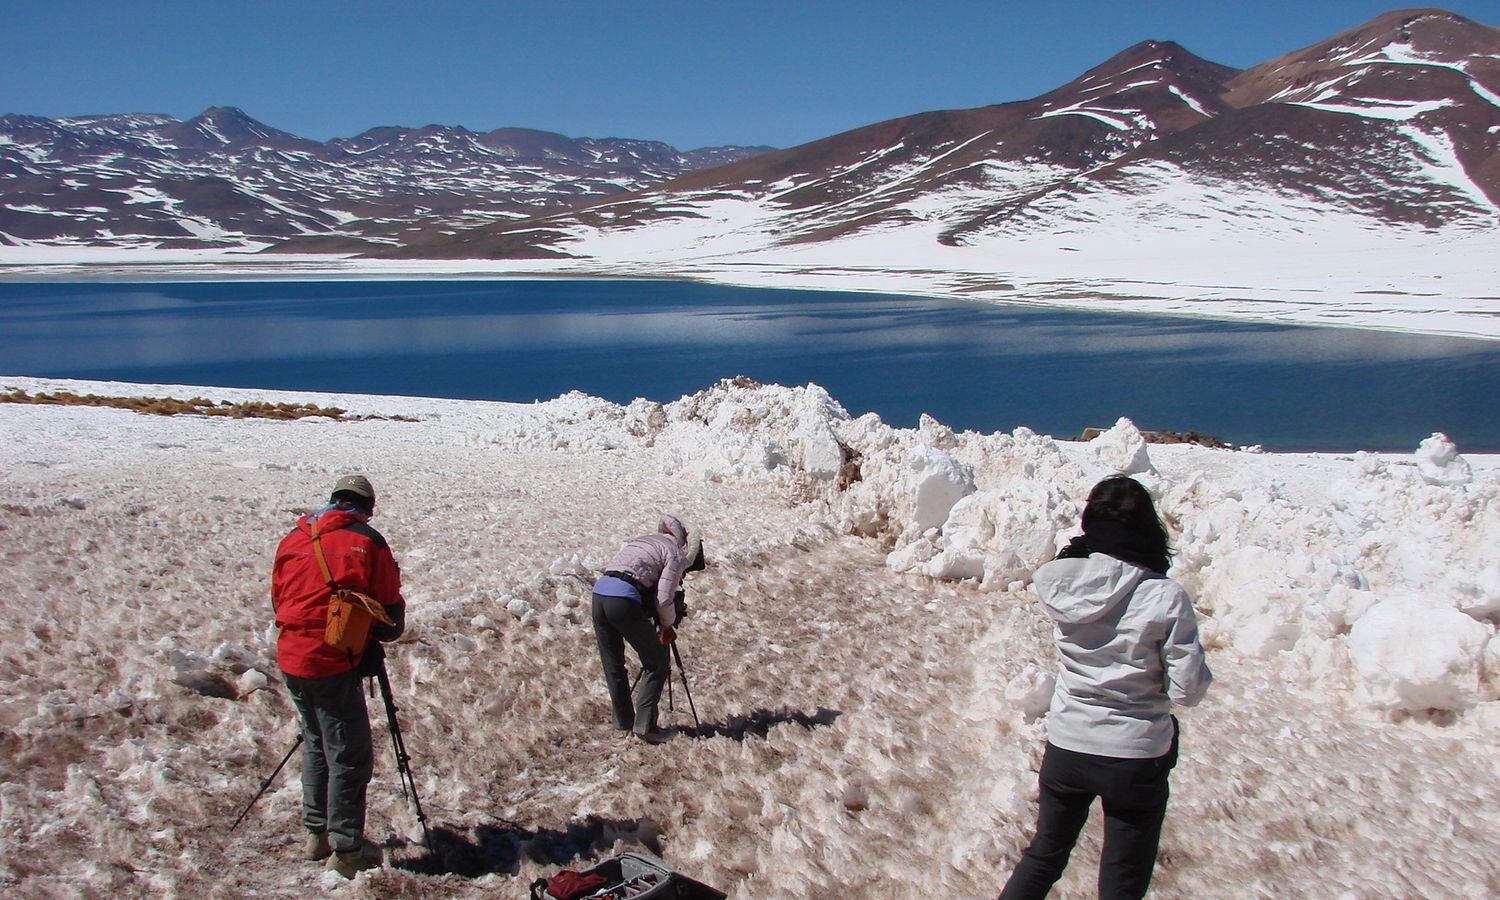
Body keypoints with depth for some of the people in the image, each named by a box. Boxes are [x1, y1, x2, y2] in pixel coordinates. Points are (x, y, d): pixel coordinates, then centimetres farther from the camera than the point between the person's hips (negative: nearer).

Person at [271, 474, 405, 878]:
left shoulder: (293, 539, 9)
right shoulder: (367, 543, -7)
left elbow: (279, 599, 17)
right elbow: (389, 610, -3)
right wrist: (384, 633, 17)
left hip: (291, 659, 6)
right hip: (334, 664, -6)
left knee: (316, 746, 21)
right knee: (350, 757, 2)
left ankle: (317, 833, 29)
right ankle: (346, 851, 5)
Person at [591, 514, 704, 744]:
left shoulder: (643, 541, 30)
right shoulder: (676, 554, 7)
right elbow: (664, 599, -2)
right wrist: (668, 626, 14)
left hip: (599, 592, 8)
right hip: (623, 600, -7)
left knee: (612, 666, 19)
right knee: (657, 664, 7)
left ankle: (624, 721, 29)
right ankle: (644, 725, 5)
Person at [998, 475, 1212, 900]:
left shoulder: (1061, 582, -12)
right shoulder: (1166, 598, -19)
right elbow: (1187, 691, -15)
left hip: (1066, 749, 3)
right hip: (1136, 757, -2)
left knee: (1044, 854, 25)